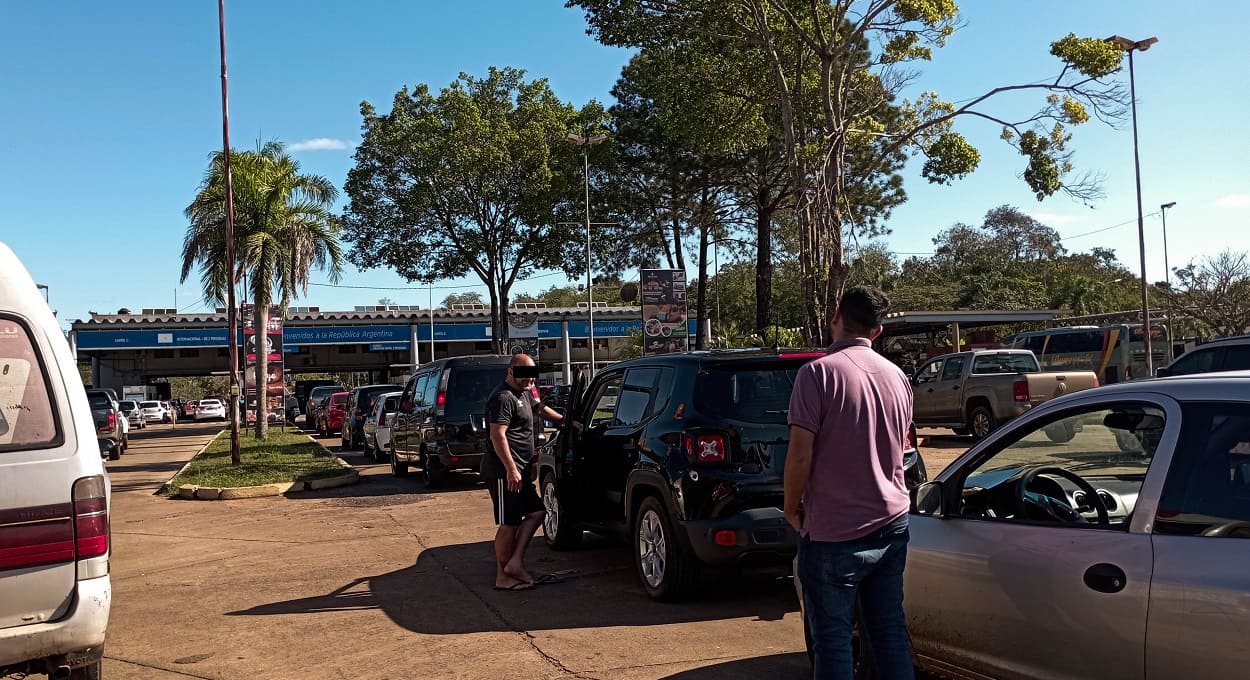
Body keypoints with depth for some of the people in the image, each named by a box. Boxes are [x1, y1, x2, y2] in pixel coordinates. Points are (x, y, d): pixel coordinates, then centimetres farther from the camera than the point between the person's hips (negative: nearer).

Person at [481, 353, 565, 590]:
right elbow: (497, 435, -23)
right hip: (504, 472, -10)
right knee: (509, 524, -5)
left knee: (535, 512, 12)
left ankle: (514, 563, 12)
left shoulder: (525, 393, 16)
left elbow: (539, 410, 37)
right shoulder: (503, 397, -15)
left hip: (519, 470, 10)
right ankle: (503, 577, 4)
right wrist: (511, 469, -27)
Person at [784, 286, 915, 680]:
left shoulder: (819, 373, -14)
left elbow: (800, 455, -17)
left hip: (834, 534, -6)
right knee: (890, 630, 16)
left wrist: (791, 508, -2)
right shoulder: (897, 377, 6)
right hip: (891, 525, 6)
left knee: (833, 638, 4)